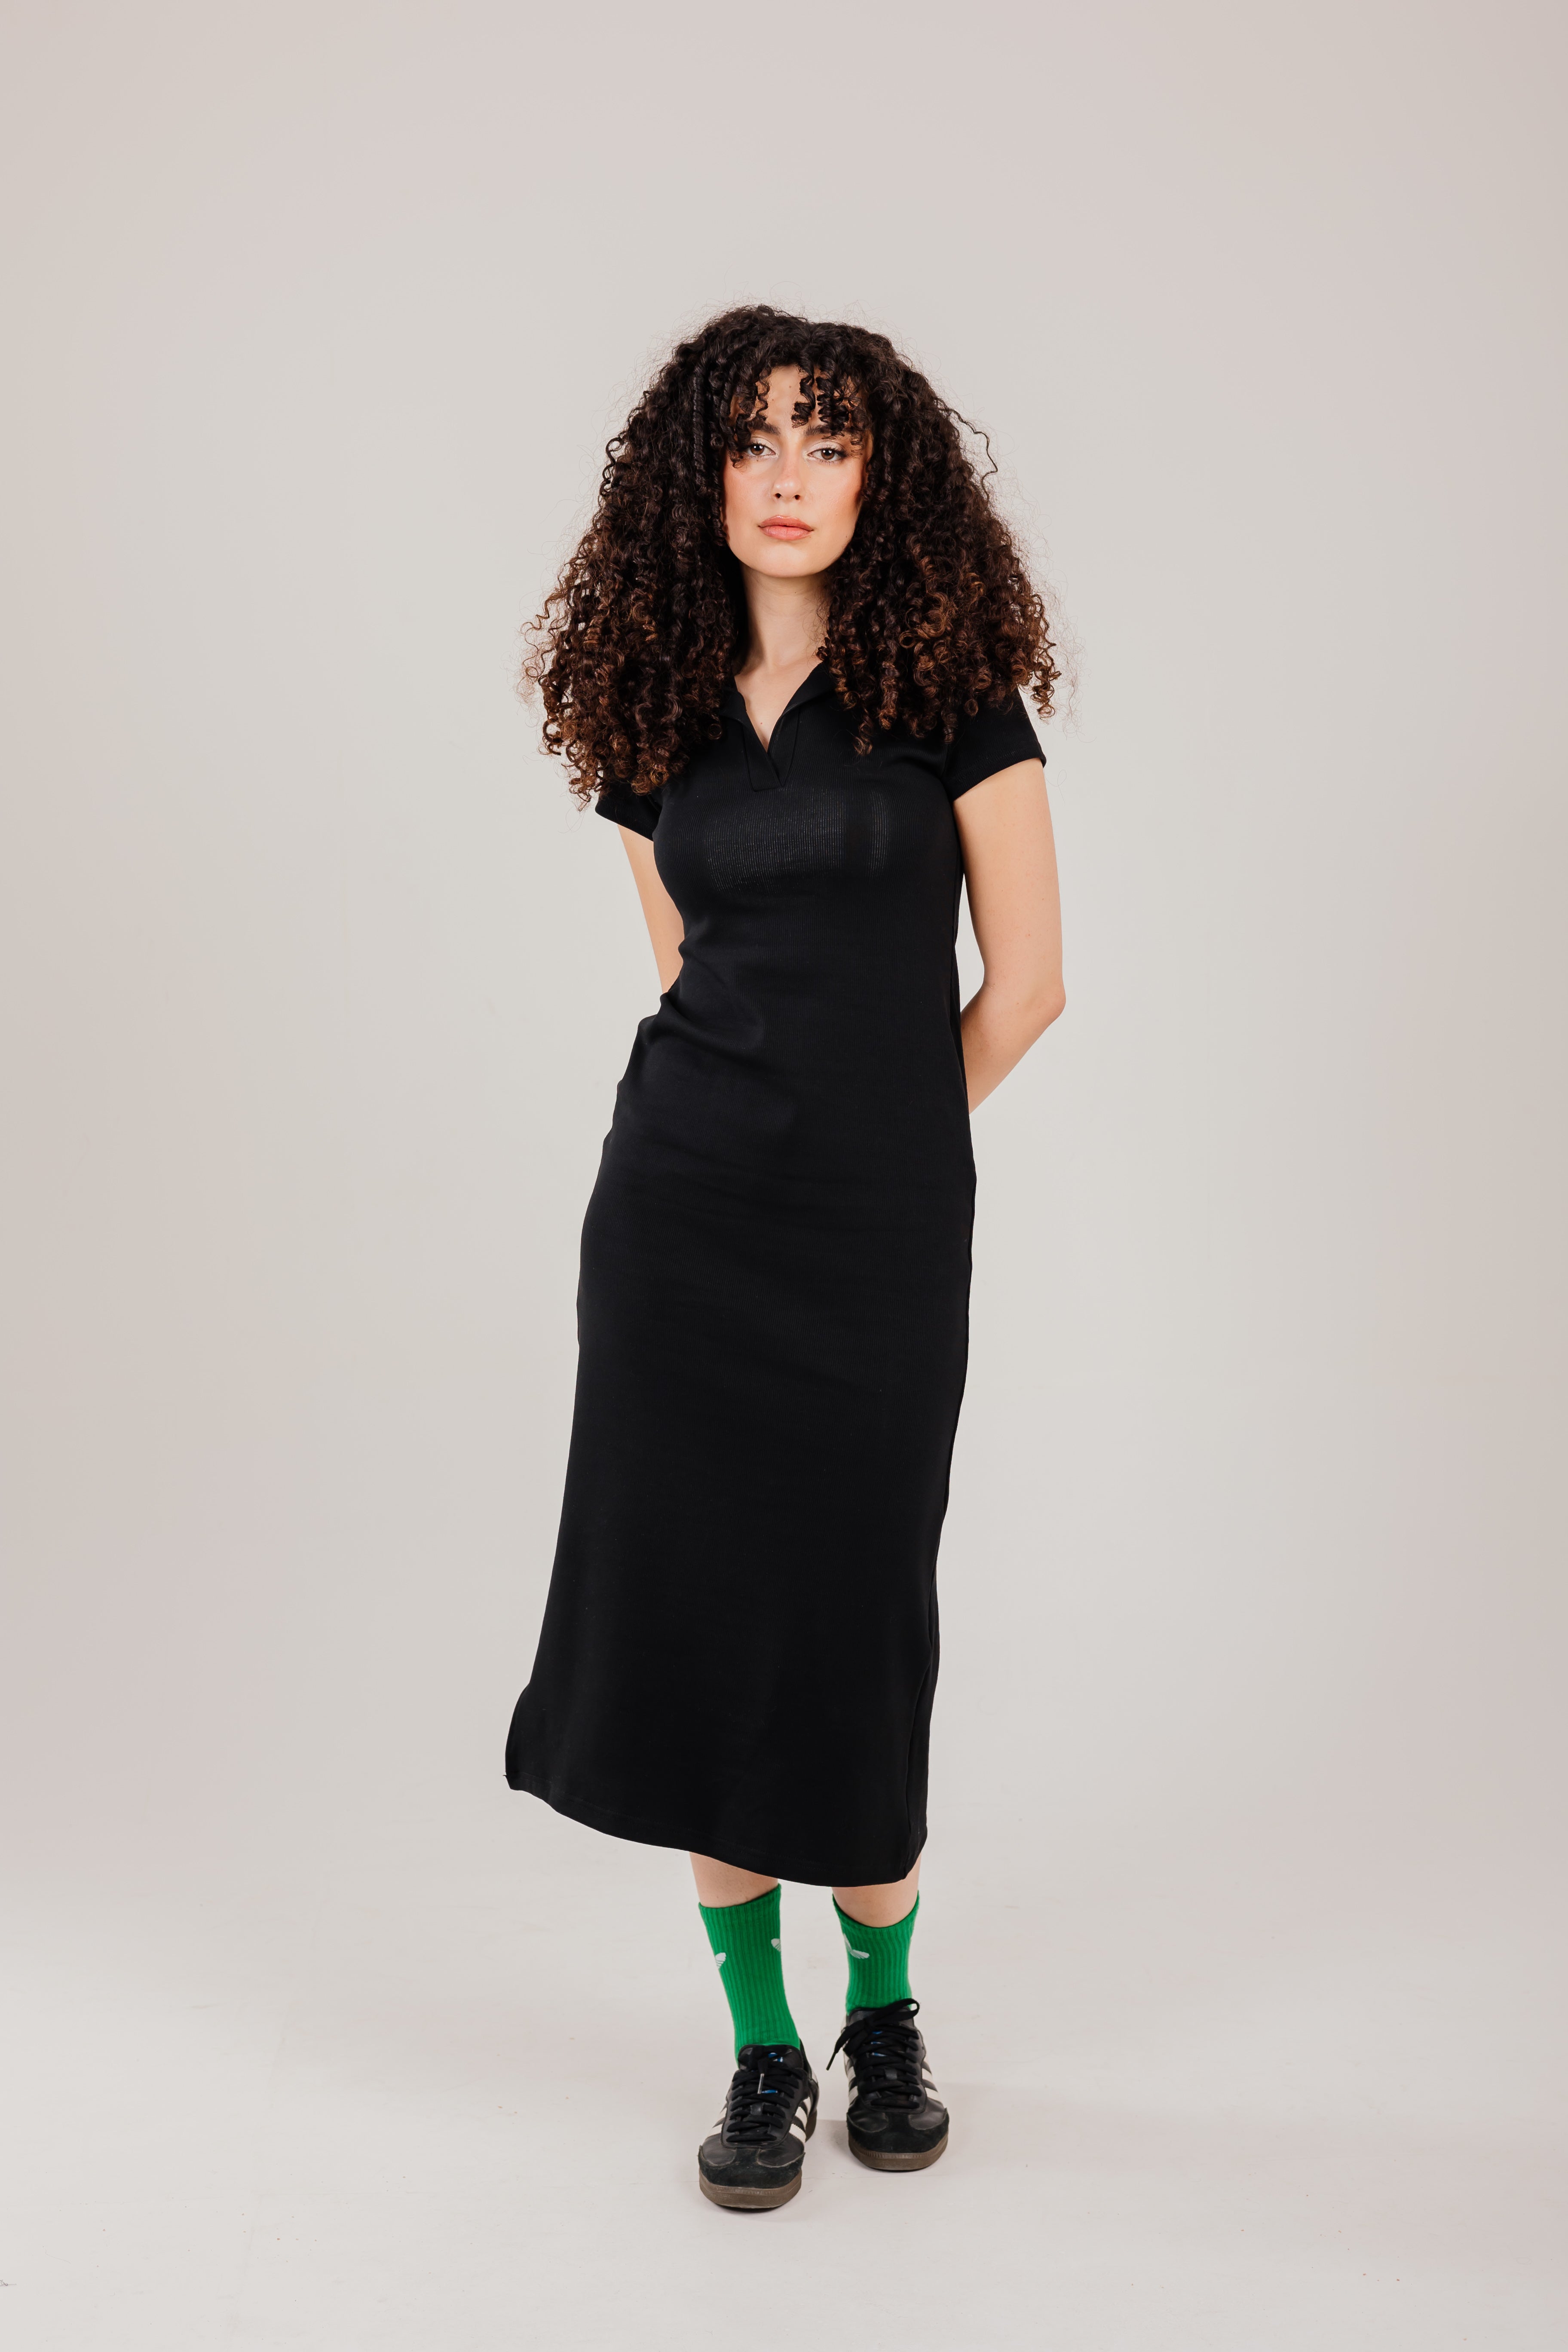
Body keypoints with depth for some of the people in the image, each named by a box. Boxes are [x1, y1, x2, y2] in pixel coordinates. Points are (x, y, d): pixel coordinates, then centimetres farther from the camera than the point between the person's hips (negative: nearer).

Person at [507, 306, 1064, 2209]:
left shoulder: (945, 684, -2)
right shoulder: (657, 713, 8)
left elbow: (1025, 977, 0)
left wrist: (879, 1132, 9)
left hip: (880, 1221, -3)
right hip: (680, 1202, 3)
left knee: (851, 1622, 2)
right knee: (690, 1607, 2)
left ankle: (883, 2011, 27)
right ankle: (762, 2049, 18)